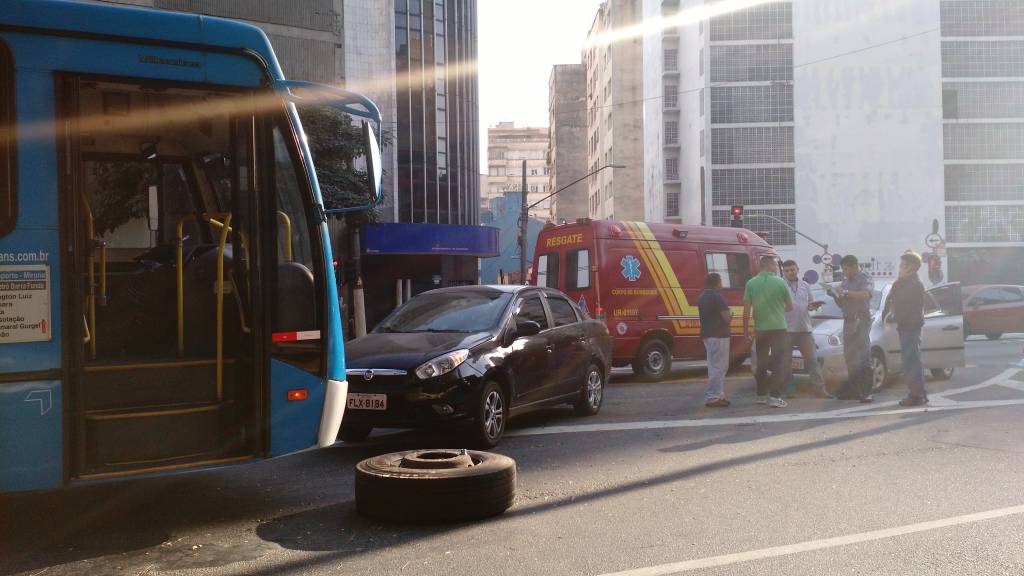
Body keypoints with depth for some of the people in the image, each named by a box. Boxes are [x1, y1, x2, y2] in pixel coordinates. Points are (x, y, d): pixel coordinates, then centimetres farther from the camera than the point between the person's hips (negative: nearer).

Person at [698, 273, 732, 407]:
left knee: (714, 366, 16)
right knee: (718, 367, -5)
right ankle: (712, 398, -5)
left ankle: (718, 395, 20)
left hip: (707, 335, 9)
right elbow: (727, 318, -18)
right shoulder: (718, 297, -15)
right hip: (719, 336, -9)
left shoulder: (702, 298, 12)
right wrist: (730, 314, 4)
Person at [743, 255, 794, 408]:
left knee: (761, 362, 15)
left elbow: (746, 309, -2)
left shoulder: (751, 283, 0)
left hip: (760, 329, 3)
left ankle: (762, 395, 21)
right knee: (777, 364, 1)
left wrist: (746, 329, 6)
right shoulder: (780, 282, -4)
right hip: (778, 327, -3)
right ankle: (775, 396, -6)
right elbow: (790, 306, 5)